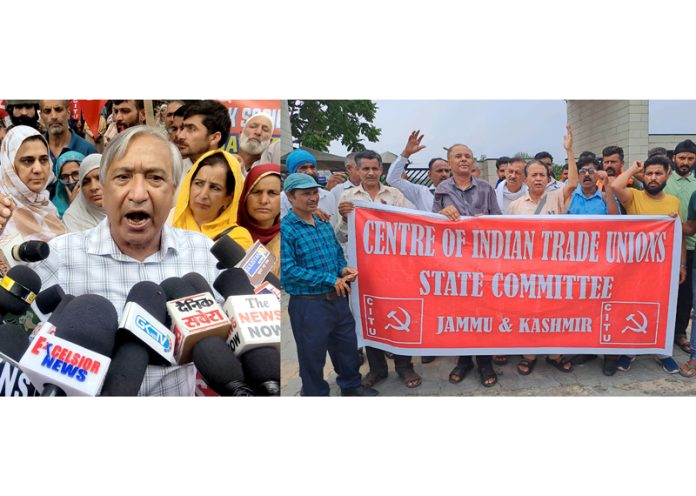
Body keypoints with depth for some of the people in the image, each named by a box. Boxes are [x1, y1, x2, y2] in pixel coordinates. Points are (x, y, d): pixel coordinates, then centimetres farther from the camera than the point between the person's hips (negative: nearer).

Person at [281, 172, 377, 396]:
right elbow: (288, 270, -21)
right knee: (312, 356, 9)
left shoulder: (324, 224, 9)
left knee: (347, 346, 21)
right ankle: (316, 394, 29)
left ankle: (351, 386, 43)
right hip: (308, 304, -7)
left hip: (338, 299, 7)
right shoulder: (285, 228, -14)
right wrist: (330, 280, -20)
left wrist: (343, 269, -6)